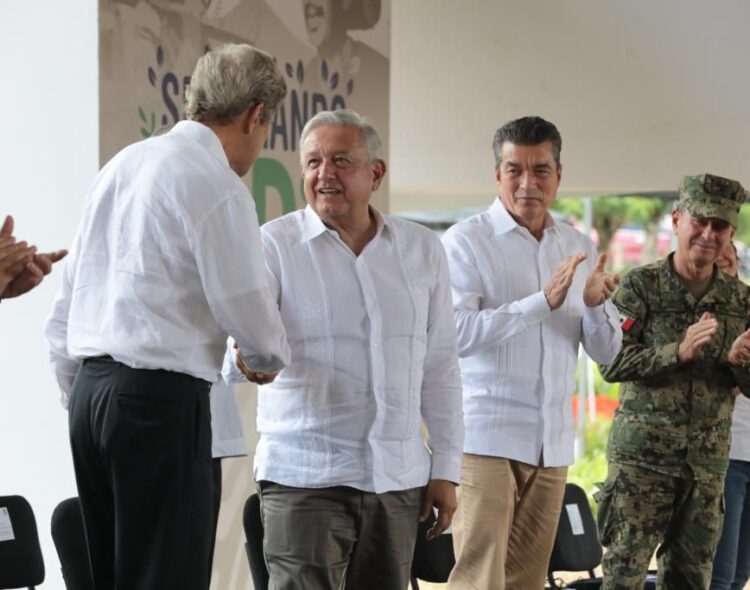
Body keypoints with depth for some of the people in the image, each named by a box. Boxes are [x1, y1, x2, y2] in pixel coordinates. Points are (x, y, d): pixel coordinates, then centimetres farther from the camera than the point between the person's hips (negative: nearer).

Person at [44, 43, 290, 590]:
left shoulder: (123, 164, 14)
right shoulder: (218, 186, -10)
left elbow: (66, 304, 18)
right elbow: (249, 315, -8)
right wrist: (271, 359, 14)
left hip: (90, 387, 8)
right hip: (161, 398, -8)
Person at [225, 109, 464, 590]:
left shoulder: (423, 251, 9)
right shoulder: (276, 244, -2)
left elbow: (441, 368, 13)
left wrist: (446, 468, 10)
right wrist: (246, 357, -40)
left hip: (398, 478, 4)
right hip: (305, 475, -4)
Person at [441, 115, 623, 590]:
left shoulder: (580, 250, 11)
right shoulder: (466, 241, -4)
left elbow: (608, 352, 10)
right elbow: (455, 333, -19)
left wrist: (595, 305, -11)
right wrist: (543, 301, -23)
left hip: (551, 442, 5)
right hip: (485, 438, -5)